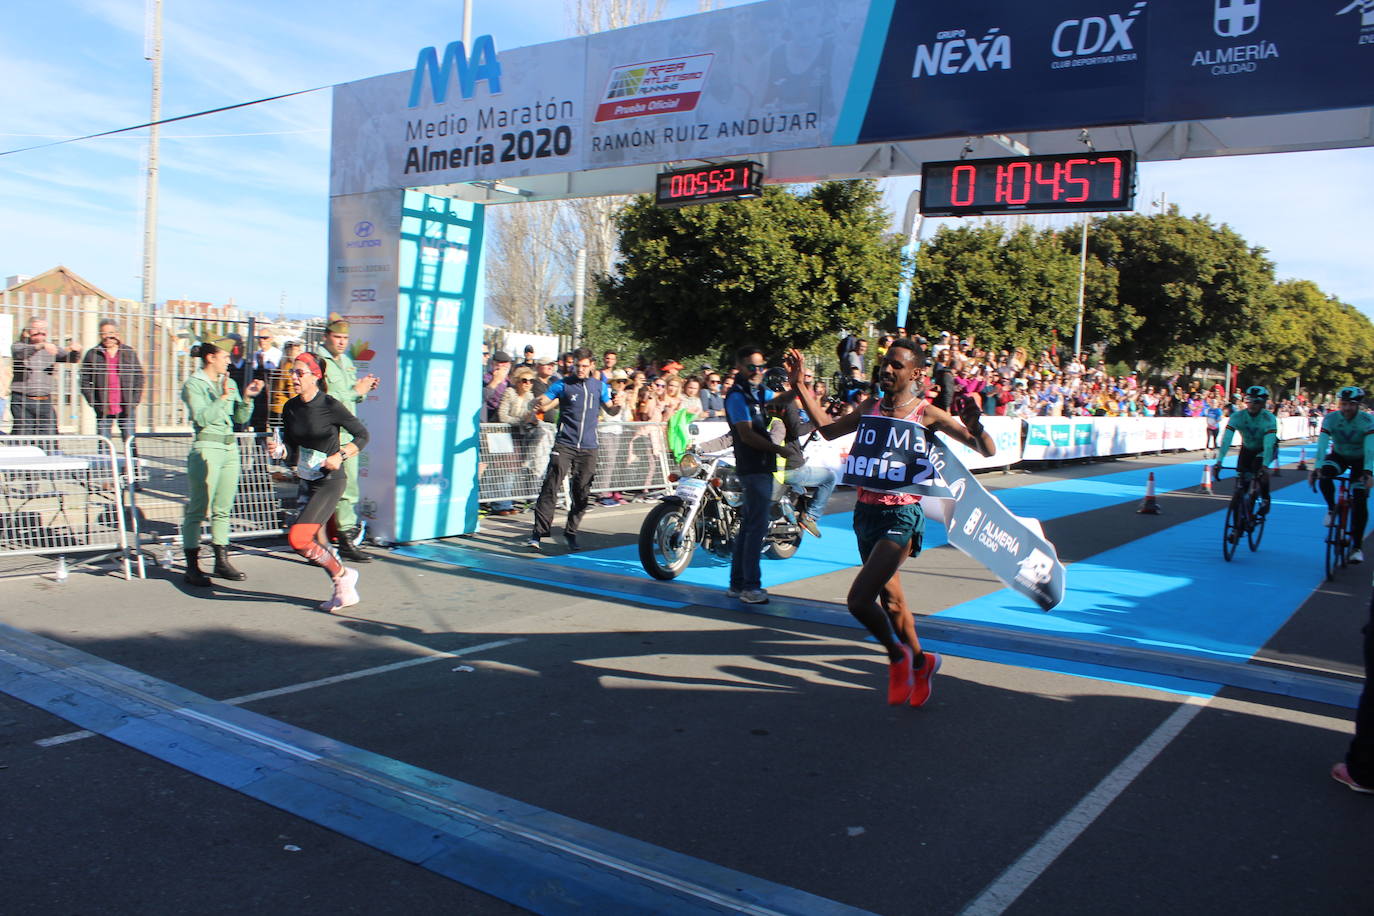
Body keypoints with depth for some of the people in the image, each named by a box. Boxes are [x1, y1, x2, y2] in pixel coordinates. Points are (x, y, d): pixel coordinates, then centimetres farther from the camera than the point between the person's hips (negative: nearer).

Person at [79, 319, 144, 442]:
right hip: (103, 410, 0)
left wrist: (134, 402, 1)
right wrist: (95, 403, -4)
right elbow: (85, 382, 5)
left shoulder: (129, 353, 9)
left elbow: (139, 377, 10)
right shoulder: (92, 354, 5)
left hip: (126, 409, 0)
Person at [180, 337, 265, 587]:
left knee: (223, 509, 11)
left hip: (230, 447, 7)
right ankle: (192, 566, 0)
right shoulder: (193, 384, -4)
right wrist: (223, 397, -17)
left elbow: (241, 419, 13)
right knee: (198, 510, -5)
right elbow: (202, 418, -16)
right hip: (206, 448, -7)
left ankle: (221, 561, 17)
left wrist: (247, 398, -2)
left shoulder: (229, 383, 14)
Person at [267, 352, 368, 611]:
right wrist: (280, 450, -10)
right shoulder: (290, 408, 5)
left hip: (331, 481, -7)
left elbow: (362, 435, -5)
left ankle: (342, 575, 3)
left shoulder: (330, 406, -13)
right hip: (310, 481, 7)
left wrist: (340, 456, -17)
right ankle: (345, 591, 27)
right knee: (318, 544, 12)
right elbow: (292, 449, 11)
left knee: (297, 537, -17)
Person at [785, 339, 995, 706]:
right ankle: (919, 662, 40)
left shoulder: (927, 413, -7)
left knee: (859, 599, -15)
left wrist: (974, 427, -28)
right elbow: (829, 430, 19)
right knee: (889, 599, 18)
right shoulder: (871, 406, 8)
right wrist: (800, 387, 14)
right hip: (866, 510, 6)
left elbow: (987, 450, -6)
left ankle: (897, 655, 12)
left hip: (900, 515, -6)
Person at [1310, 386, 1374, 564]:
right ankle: (1332, 508, -5)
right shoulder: (1330, 419, -21)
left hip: (1360, 460, -1)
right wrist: (1316, 468, -43)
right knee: (1324, 475, -33)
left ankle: (1358, 546, -4)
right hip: (1338, 456, 1)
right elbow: (1322, 445, -29)